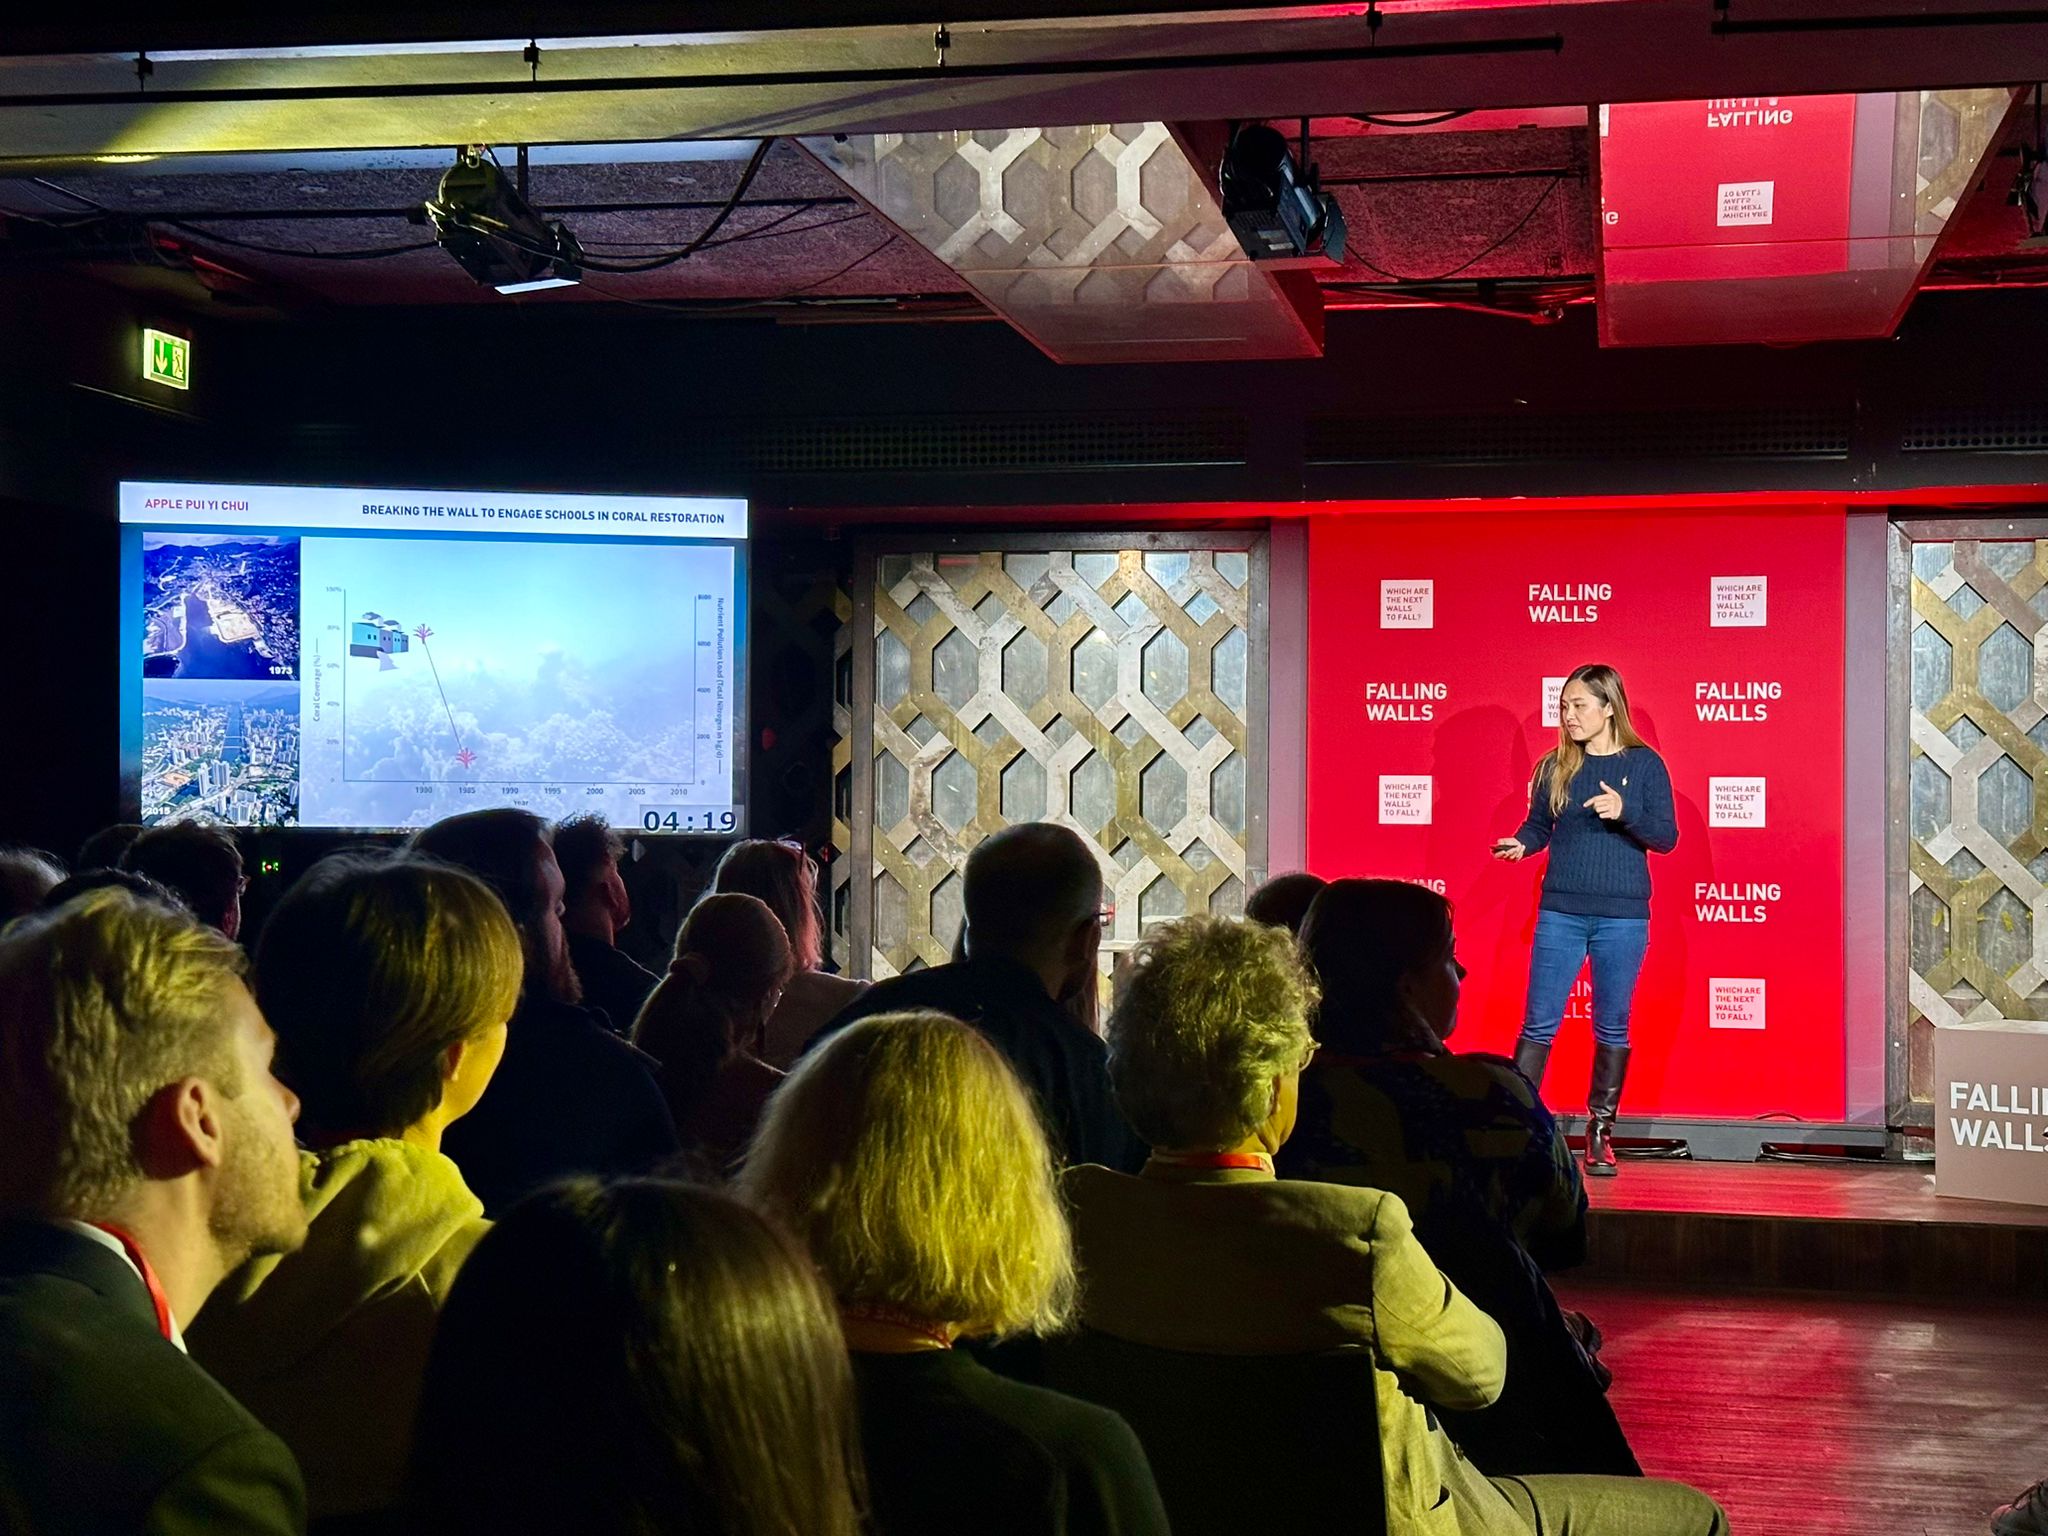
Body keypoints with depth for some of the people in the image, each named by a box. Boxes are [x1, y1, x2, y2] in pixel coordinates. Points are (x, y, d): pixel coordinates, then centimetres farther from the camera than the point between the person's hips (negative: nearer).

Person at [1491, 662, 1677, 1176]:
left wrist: (1624, 813, -18)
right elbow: (1539, 825, 11)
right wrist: (1519, 843, -10)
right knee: (1539, 1023, -2)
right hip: (1561, 912, 2)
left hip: (1622, 917, -1)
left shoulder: (1644, 764, 1)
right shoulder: (1555, 766, 7)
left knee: (1612, 1028, 6)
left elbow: (1666, 836, -2)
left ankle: (1601, 1133, 16)